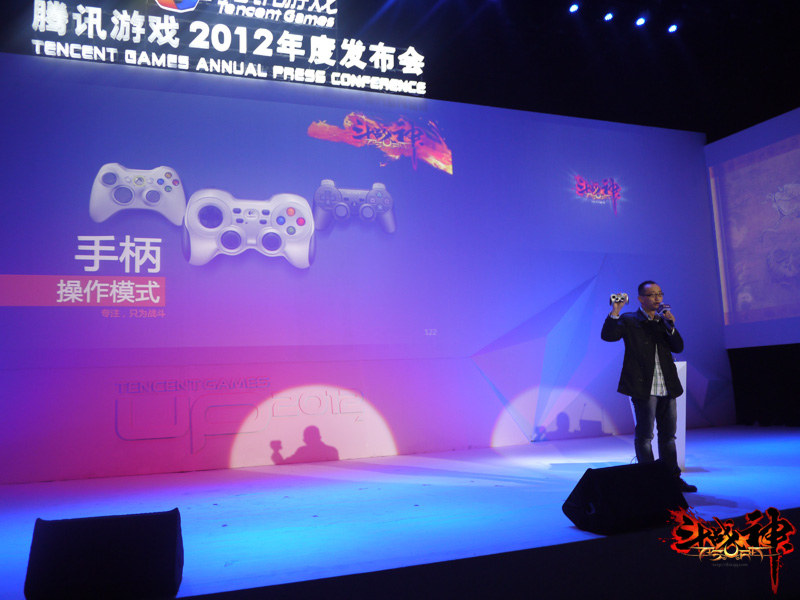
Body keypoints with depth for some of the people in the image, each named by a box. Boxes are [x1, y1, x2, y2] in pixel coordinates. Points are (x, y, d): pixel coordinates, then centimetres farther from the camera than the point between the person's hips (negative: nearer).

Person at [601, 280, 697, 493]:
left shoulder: (665, 320, 14)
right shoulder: (629, 320, -1)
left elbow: (678, 348, 4)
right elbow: (608, 335, -16)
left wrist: (671, 325, -11)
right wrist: (615, 311, -22)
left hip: (667, 387, 6)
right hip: (643, 386, -6)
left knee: (668, 434, 13)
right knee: (644, 435, 0)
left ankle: (672, 477, 22)